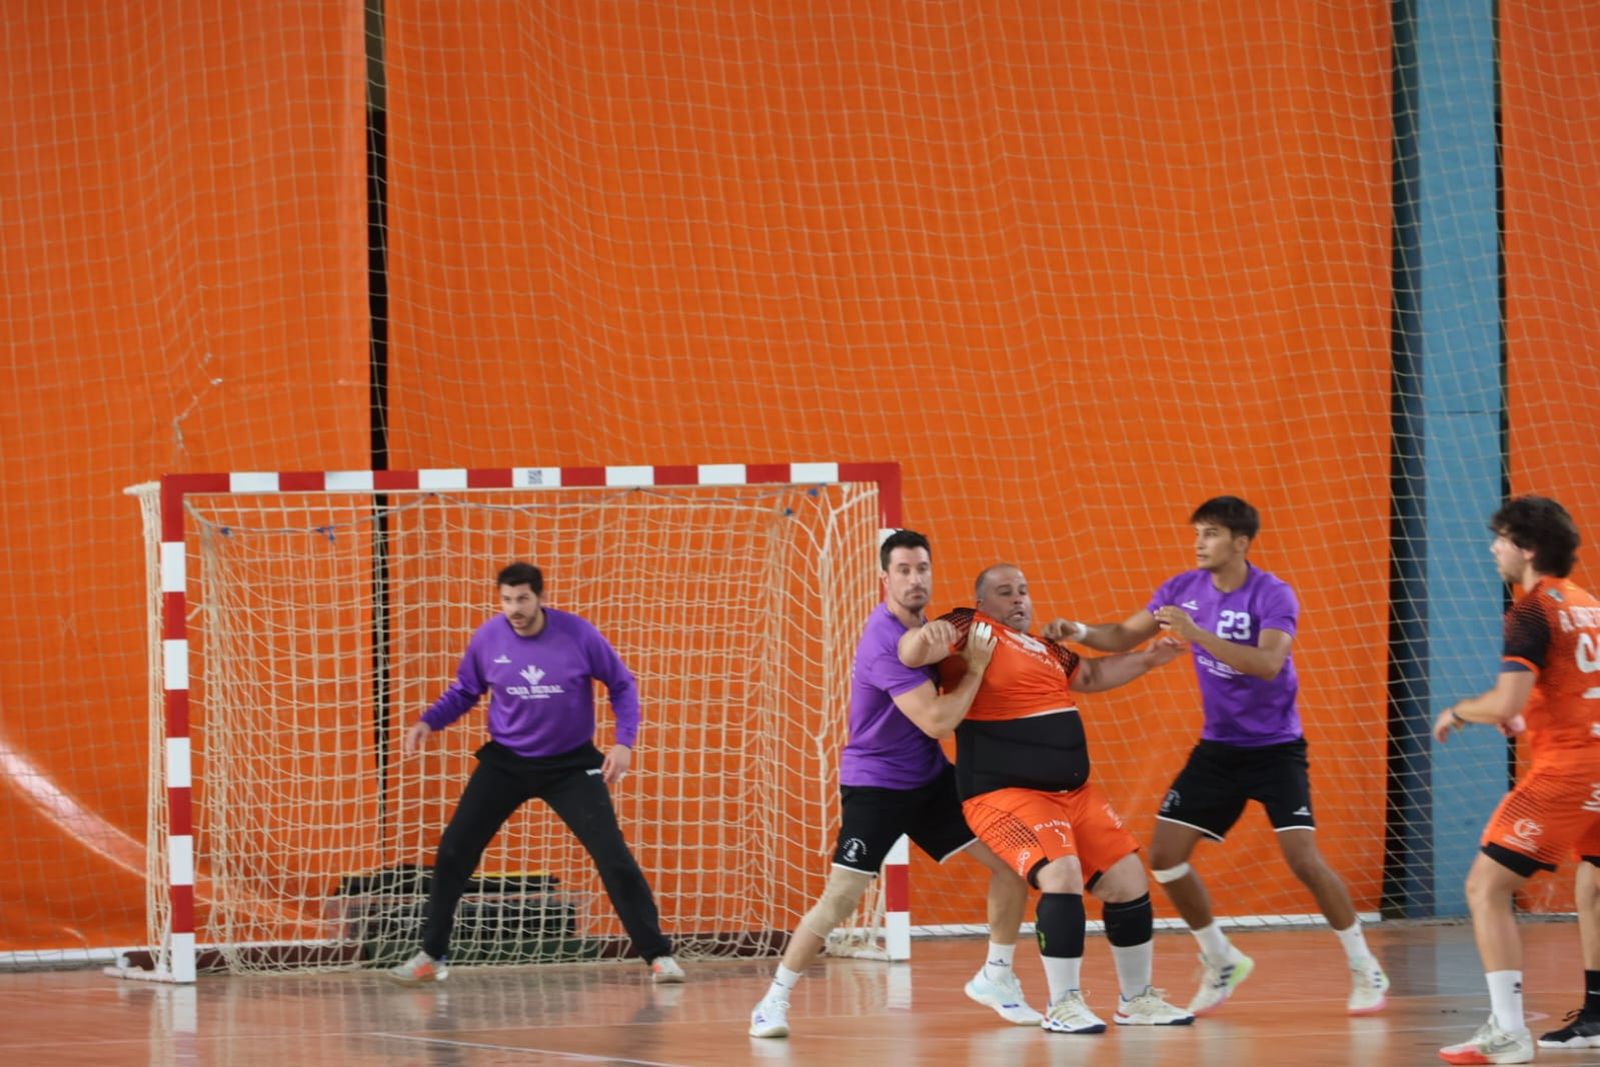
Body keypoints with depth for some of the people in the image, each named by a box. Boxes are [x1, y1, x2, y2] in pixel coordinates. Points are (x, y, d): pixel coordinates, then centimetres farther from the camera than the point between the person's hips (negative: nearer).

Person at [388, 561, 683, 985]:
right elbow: (464, 691, 7)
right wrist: (428, 721, -9)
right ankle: (432, 956, 14)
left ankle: (658, 955, 0)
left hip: (571, 764, -2)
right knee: (453, 853, -1)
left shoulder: (578, 634, -16)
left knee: (613, 857, -11)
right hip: (505, 762, 2)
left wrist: (624, 742, -15)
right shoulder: (487, 639, -11)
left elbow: (622, 685, -4)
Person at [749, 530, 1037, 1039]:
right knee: (839, 900, -14)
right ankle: (775, 1000, 1)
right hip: (875, 783, -8)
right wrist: (977, 667, -21)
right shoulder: (884, 641, -26)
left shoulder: (919, 624, 2)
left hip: (929, 777, 8)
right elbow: (934, 719, -30)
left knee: (1009, 861, 3)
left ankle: (995, 977, 19)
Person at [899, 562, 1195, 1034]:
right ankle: (1063, 1006, -17)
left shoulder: (1044, 648, 19)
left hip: (1074, 792, 8)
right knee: (1062, 875, -27)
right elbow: (911, 655, -19)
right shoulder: (972, 628, -4)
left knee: (1128, 881, 6)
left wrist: (1146, 660, 24)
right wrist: (926, 635, -41)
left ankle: (1137, 999, 22)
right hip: (1006, 794, -8)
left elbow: (1090, 676, 37)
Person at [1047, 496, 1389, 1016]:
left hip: (1275, 748, -6)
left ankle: (1365, 970, 0)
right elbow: (1125, 636, 3)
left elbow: (1268, 664, -34)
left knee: (1303, 858, -17)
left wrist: (1196, 633, -39)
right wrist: (1082, 632, -17)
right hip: (1217, 747, 6)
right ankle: (1221, 962, 17)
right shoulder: (1183, 589, -2)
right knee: (1165, 855, -2)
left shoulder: (1274, 596, -19)